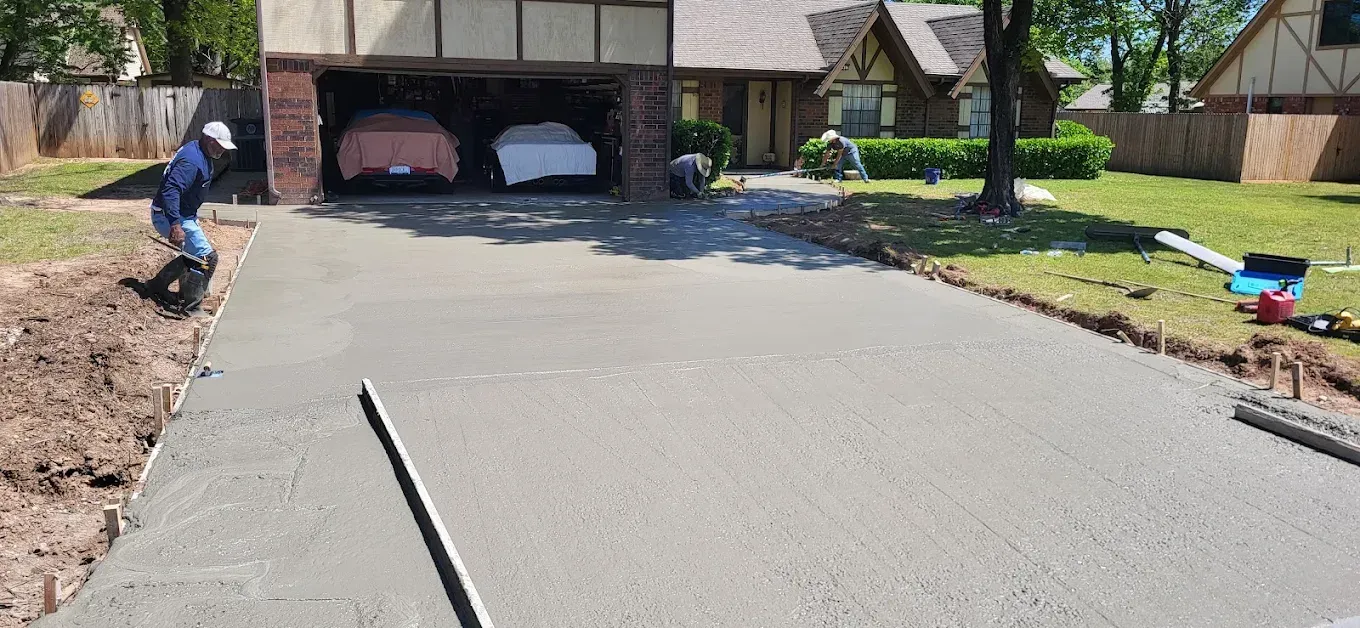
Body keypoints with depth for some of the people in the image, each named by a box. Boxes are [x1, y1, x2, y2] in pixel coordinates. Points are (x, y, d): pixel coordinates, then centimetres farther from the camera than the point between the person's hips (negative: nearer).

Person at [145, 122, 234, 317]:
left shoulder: (200, 153, 7)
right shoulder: (192, 160, -26)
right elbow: (170, 191, -35)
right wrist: (175, 225, -42)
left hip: (184, 215, 11)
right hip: (169, 217, -11)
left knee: (194, 255, 23)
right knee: (207, 257, -13)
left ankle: (158, 286, 33)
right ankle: (191, 307, -7)